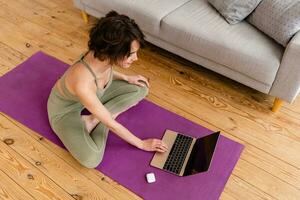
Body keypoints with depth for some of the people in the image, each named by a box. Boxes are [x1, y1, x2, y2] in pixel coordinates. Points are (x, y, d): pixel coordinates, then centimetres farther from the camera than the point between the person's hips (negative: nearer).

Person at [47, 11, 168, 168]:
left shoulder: (102, 56, -24)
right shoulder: (82, 84, -43)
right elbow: (110, 123, -28)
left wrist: (126, 78, -1)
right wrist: (141, 144, -17)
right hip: (65, 110, -7)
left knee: (141, 89, -4)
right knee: (91, 159, -30)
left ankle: (92, 119, -2)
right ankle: (97, 118, -1)